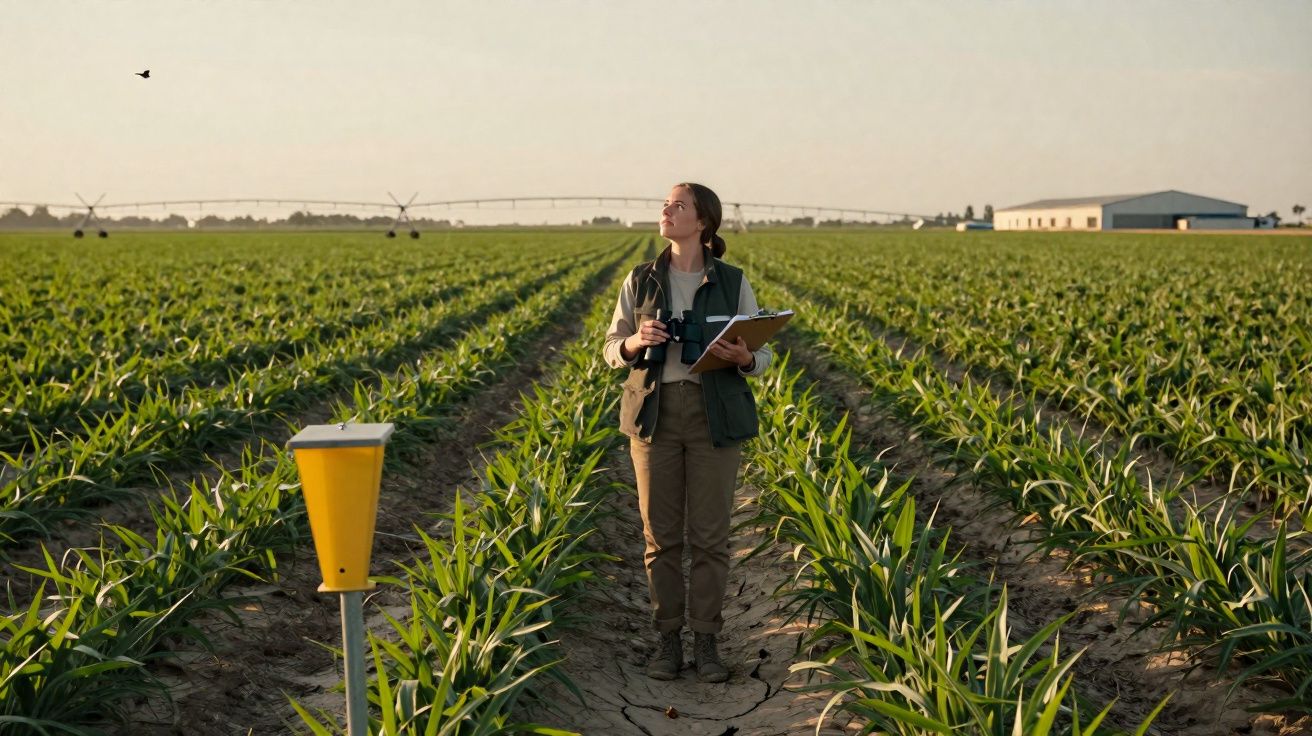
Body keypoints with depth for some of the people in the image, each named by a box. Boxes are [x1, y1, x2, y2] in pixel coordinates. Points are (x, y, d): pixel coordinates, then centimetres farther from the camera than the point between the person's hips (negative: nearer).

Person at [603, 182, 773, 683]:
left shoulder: (732, 284, 1)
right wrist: (635, 343, -14)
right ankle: (668, 639, 16)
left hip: (715, 415, -1)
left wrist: (743, 358, -20)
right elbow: (613, 350, 9)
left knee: (710, 533, 1)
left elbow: (761, 355, 3)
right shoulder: (641, 281, 6)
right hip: (655, 412, 2)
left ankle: (707, 641, 13)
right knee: (661, 533, 4)